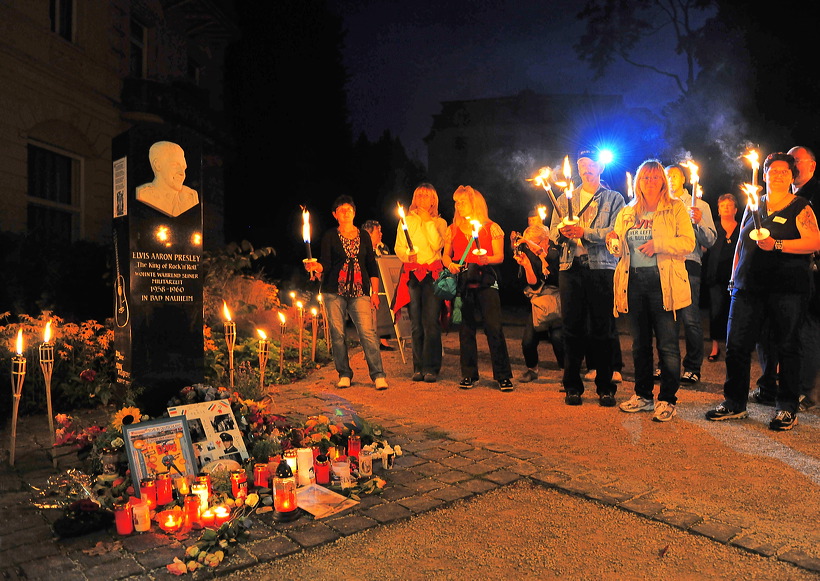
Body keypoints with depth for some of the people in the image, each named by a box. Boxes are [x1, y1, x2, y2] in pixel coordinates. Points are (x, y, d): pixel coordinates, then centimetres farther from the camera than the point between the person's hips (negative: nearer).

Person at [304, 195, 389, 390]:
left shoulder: (363, 236, 14)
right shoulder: (330, 236, 8)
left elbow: (372, 265, 14)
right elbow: (326, 264, 1)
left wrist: (375, 292, 8)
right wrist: (316, 266, -22)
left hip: (360, 290, 0)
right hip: (334, 290, 0)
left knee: (367, 331, -10)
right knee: (337, 333, -1)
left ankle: (378, 375, -5)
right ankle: (344, 374, 13)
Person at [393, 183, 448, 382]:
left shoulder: (439, 222, 13)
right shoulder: (406, 221, 18)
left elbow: (437, 245, -5)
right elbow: (398, 247, 11)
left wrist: (428, 221, -2)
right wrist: (407, 255, -10)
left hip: (433, 274, -2)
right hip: (411, 274, 2)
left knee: (431, 321, -10)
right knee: (415, 323, 1)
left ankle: (431, 368, -3)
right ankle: (418, 367, 8)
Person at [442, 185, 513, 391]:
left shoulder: (491, 227, 5)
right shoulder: (452, 229, 14)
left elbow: (500, 256, 3)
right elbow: (446, 255, 17)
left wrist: (486, 259, -18)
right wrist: (450, 264, -5)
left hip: (485, 281, -3)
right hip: (461, 282, 3)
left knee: (494, 327, -7)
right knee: (465, 328, 4)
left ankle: (503, 375, 1)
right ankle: (469, 374, 14)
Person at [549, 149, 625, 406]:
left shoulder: (614, 199, 11)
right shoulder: (565, 199, 20)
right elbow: (553, 232, 9)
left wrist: (585, 233, -17)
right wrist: (562, 231, -13)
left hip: (602, 269, -2)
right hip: (571, 269, 2)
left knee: (603, 329, 0)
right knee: (572, 327, 3)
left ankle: (605, 387, 10)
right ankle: (572, 386, 12)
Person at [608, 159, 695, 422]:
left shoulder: (676, 208, 5)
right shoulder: (627, 213, 16)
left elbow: (688, 242, -6)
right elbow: (619, 250, 17)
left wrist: (658, 244, -19)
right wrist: (614, 243, -5)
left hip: (663, 281, -4)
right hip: (634, 282, 4)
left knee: (667, 344, -3)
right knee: (640, 343, 11)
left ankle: (667, 400, 6)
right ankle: (643, 395, 22)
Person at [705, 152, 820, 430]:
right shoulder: (753, 206, 16)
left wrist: (776, 245, -22)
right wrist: (734, 278, 13)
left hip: (787, 290, -4)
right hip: (748, 288, 4)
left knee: (787, 348, 4)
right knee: (736, 346, 2)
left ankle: (787, 408, 16)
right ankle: (735, 403, 13)